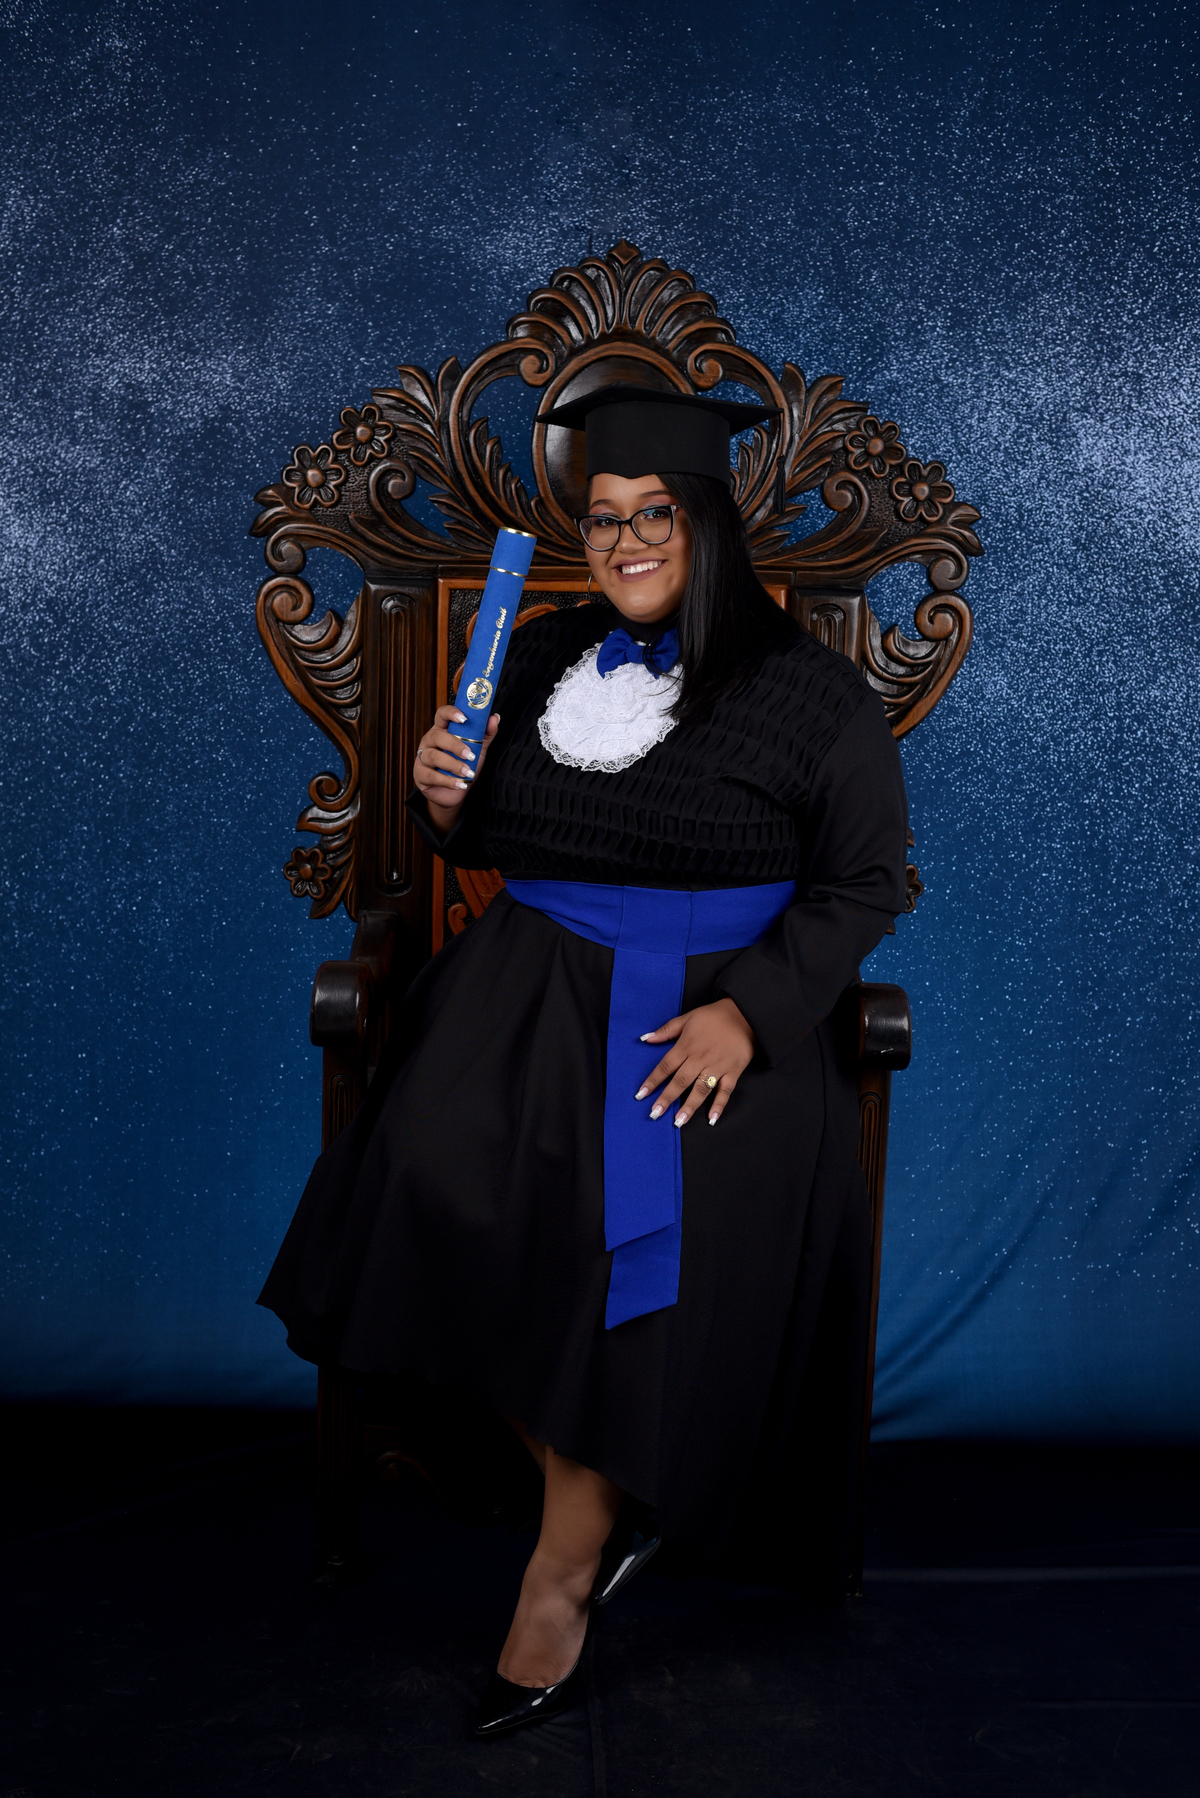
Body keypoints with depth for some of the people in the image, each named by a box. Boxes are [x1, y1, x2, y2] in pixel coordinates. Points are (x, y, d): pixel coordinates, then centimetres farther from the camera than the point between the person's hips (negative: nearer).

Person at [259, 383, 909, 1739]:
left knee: (662, 1216, -28)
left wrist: (749, 1012, -16)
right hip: (534, 982, 4)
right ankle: (604, 1498, -2)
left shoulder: (807, 691, -1)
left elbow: (863, 885, -2)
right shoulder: (543, 657, 12)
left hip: (716, 1007, -3)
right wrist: (444, 801, -3)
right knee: (441, 1168, -23)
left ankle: (565, 1567, -2)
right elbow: (485, 846, 21)